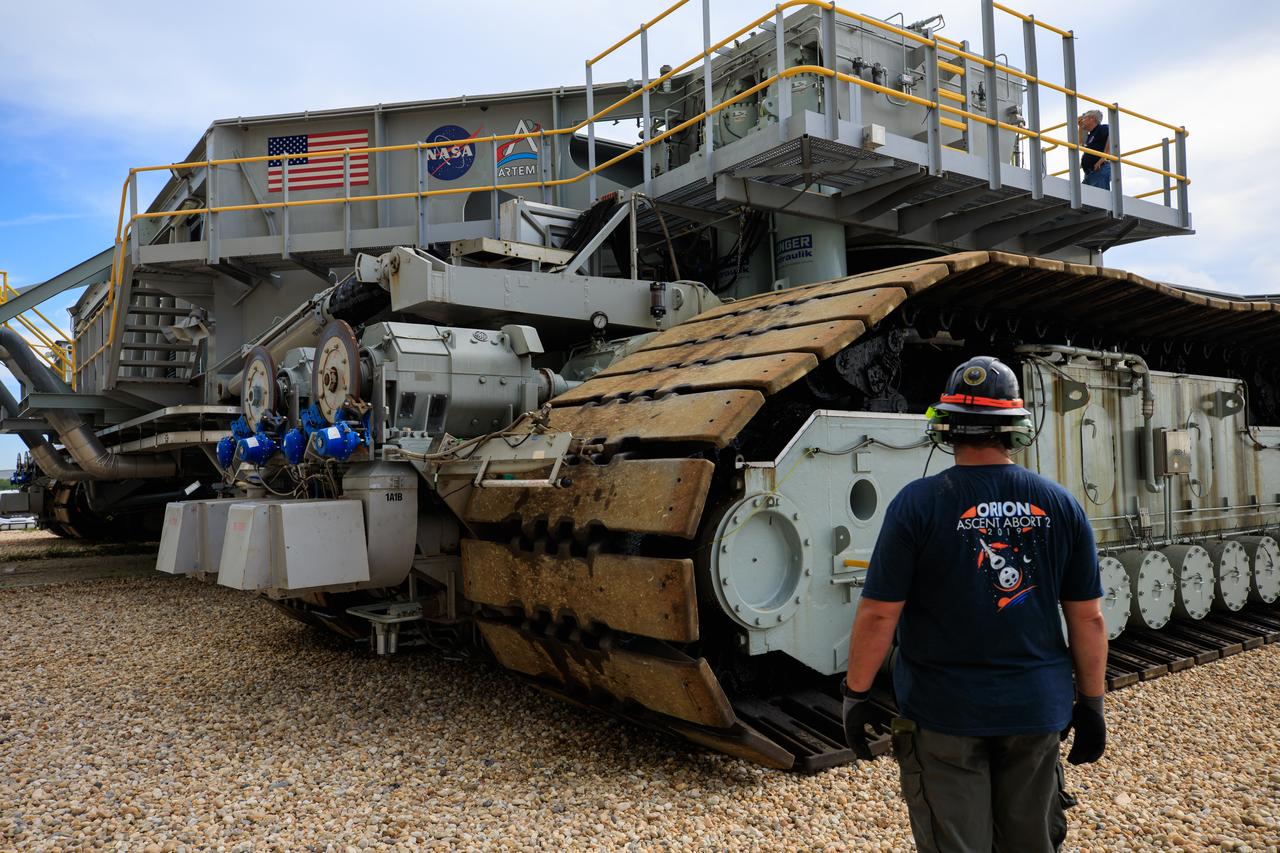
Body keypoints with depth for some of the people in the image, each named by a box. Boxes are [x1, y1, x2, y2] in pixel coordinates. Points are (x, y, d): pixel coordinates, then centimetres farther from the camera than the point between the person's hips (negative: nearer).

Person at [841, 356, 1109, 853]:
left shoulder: (918, 504, -14)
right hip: (1037, 710, 4)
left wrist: (856, 693, -1)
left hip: (945, 714, -3)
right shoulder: (1061, 504, -3)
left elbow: (879, 614, -13)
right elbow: (1088, 618, 1)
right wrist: (1091, 703, 12)